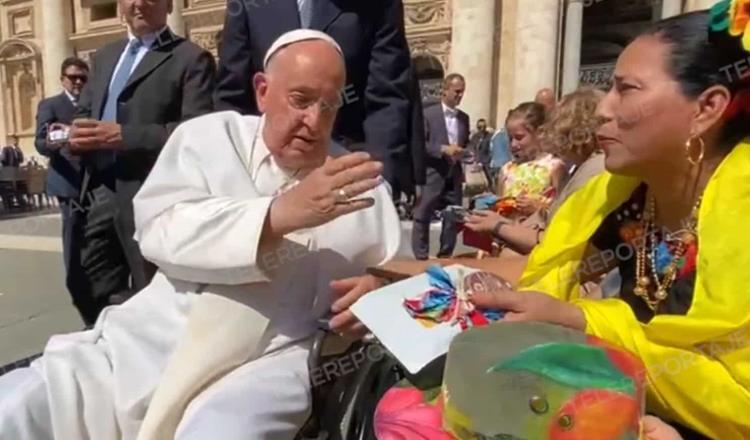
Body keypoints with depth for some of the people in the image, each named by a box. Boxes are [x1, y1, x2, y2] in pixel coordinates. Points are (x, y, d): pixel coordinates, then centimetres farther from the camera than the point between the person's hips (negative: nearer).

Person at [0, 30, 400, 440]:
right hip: (145, 345, 2)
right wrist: (280, 214, -22)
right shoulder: (207, 137, 6)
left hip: (266, 364, -1)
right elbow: (160, 232, -9)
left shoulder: (360, 184, 8)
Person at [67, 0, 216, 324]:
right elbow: (84, 113, 22)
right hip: (97, 192, 7)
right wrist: (77, 133, -2)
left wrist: (121, 135, -19)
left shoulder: (191, 58, -2)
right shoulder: (104, 57, 22)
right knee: (97, 295, 15)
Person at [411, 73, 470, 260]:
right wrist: (443, 149, -18)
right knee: (422, 217, 0)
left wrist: (463, 152, 2)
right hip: (432, 175, -5)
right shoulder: (428, 114, -3)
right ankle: (421, 257, 11)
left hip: (455, 176, 5)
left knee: (453, 219, 8)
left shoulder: (464, 118, 14)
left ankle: (445, 256, 20)